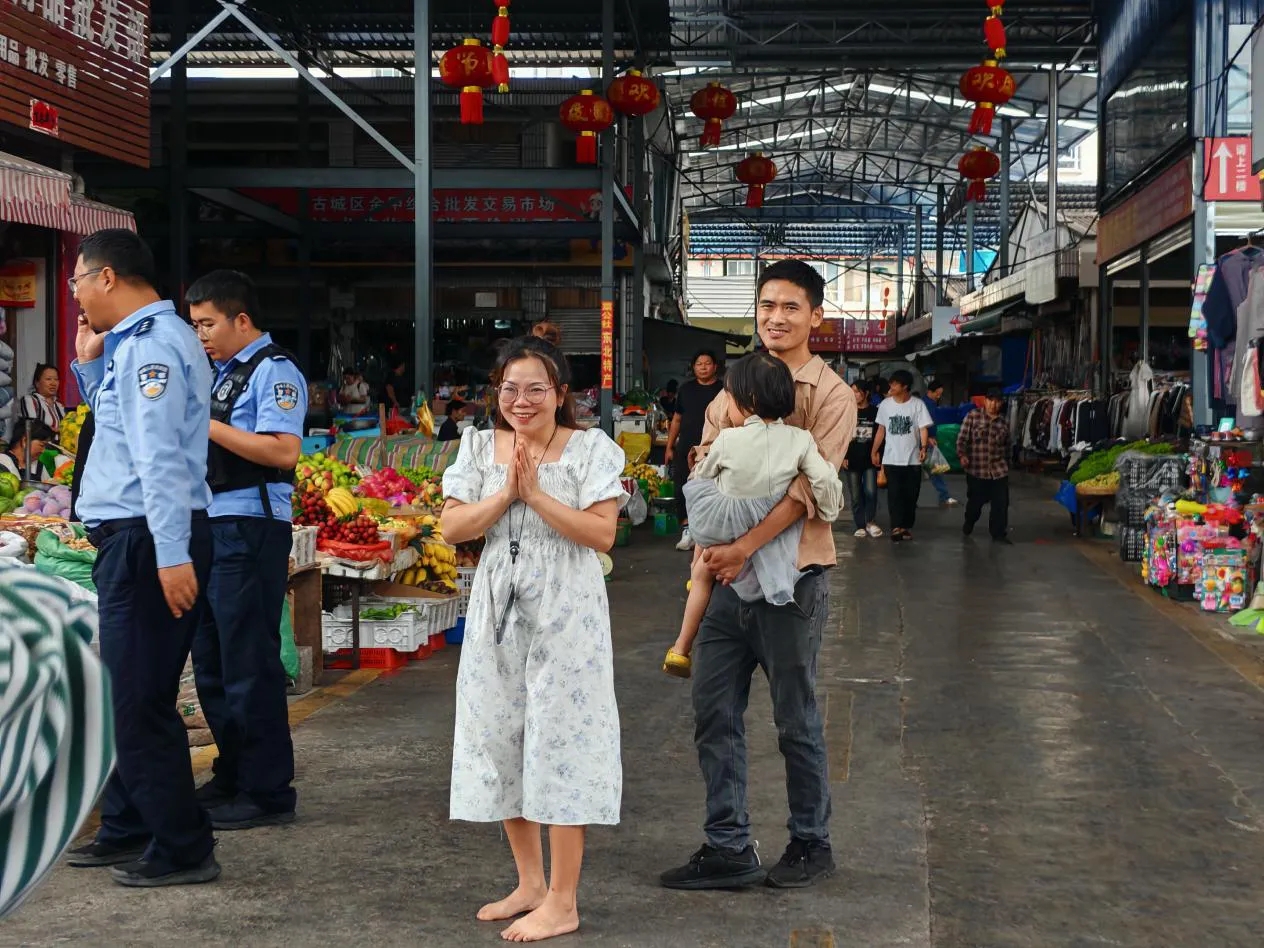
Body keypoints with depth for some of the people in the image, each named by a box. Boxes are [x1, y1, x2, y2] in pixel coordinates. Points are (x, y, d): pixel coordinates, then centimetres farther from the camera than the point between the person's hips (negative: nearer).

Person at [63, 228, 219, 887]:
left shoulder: (150, 343, -15)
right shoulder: (138, 339, 17)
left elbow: (160, 456, -23)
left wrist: (171, 555, -28)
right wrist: (90, 365, 20)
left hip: (147, 541, -11)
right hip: (134, 538, 11)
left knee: (139, 703, -6)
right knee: (126, 696, 17)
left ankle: (182, 850, 1)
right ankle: (126, 832, 28)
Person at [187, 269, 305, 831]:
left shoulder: (273, 371, -11)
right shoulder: (223, 373, 17)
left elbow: (284, 450, -23)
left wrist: (209, 426, -18)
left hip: (250, 531, -10)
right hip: (212, 528, 10)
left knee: (248, 665, -5)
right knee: (211, 660, 16)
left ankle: (267, 793, 3)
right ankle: (231, 778, 27)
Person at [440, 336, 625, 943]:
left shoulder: (590, 449, -5)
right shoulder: (479, 448, 8)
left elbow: (602, 533, -14)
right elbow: (452, 527, -1)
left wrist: (536, 493, -18)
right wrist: (507, 492, -13)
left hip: (565, 613, -5)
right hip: (498, 611, 5)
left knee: (560, 739, -3)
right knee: (500, 737, 10)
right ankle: (530, 882, 26)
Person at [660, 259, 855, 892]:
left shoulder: (830, 395, -7)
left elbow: (807, 486, -17)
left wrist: (747, 547, -25)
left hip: (790, 573, -6)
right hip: (727, 571, 6)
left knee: (796, 720, 5)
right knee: (713, 711, 7)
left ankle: (810, 843, 21)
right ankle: (727, 847, 16)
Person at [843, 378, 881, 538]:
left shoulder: (875, 413, 1)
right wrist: (843, 457, -2)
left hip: (870, 460, -1)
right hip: (852, 461, 1)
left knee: (871, 492, -12)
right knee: (856, 496, 3)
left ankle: (871, 521, 6)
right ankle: (860, 526, 10)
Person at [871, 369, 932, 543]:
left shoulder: (917, 404, -5)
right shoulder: (885, 404, 3)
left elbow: (923, 428, -10)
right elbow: (881, 430, 12)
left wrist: (923, 447, -27)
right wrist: (874, 451, 12)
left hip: (912, 459, -1)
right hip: (891, 459, 1)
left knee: (911, 495, 6)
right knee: (894, 494, -7)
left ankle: (907, 526, 18)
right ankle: (897, 527, -12)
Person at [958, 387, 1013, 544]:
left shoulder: (1004, 423, 8)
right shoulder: (972, 416, -4)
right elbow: (962, 438, -8)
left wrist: (1006, 465, 20)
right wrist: (962, 455, -22)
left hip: (999, 470, 3)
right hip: (976, 469, -3)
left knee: (1001, 503, -3)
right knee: (975, 501, 11)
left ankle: (999, 533, 8)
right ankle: (969, 523, 40)